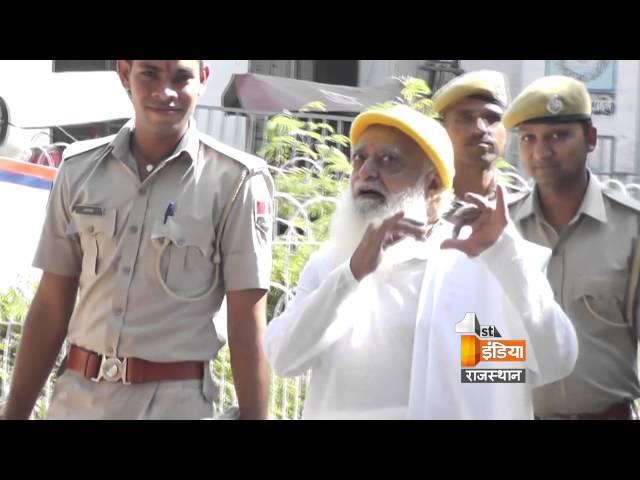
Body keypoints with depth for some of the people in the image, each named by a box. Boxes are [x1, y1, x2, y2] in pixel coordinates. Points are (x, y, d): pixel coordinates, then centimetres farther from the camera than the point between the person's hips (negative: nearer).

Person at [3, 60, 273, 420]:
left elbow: (247, 323, -8)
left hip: (175, 402, -3)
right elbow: (52, 306, 8)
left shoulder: (235, 181, -7)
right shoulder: (80, 171, 3)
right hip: (77, 398, 3)